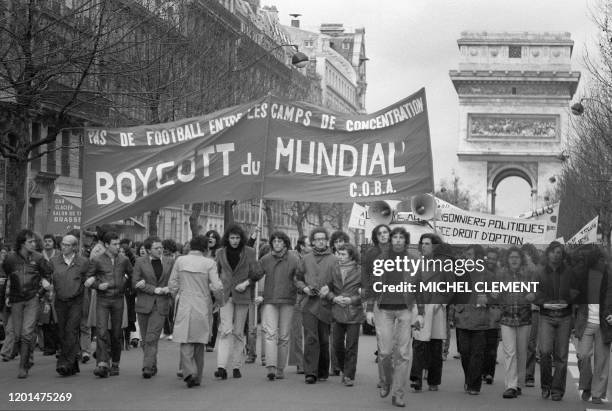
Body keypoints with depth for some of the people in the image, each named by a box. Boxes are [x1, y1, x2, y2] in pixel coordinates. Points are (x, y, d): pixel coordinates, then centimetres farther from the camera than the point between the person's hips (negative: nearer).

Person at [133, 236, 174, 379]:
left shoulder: (170, 262, 6)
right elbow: (135, 283, -3)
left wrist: (167, 289, -12)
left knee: (152, 338, -12)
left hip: (161, 304, -1)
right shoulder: (140, 262, 4)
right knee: (145, 339, 6)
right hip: (144, 304, 1)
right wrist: (154, 289, -11)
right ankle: (153, 366, 20)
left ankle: (147, 367, -13)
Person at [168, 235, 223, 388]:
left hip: (185, 306, 0)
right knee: (199, 343, 13)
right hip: (203, 307, 0)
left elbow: (172, 284, 3)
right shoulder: (209, 263, -6)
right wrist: (221, 301, 8)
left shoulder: (180, 261, -1)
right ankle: (197, 377, 17)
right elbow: (217, 287, -11)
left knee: (186, 342, 2)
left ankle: (189, 372, -20)